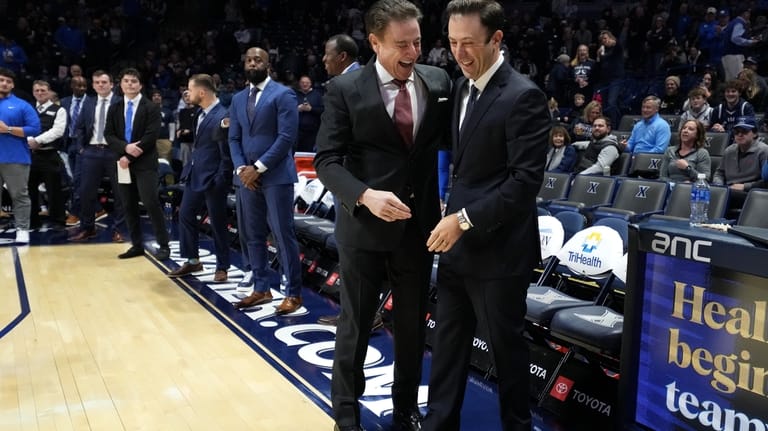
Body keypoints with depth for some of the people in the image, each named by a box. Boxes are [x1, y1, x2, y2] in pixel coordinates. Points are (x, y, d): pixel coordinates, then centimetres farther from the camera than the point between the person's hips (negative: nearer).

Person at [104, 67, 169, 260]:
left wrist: (130, 157, -14)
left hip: (145, 163, -5)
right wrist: (125, 147, -15)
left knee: (151, 203, -11)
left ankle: (163, 245, -3)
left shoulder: (151, 108, -2)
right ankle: (137, 245, 16)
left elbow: (150, 136, -11)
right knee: (129, 206, 7)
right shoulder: (114, 109, 13)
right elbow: (109, 135, 5)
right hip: (123, 161, 5)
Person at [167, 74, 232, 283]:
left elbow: (227, 153, -19)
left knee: (217, 223, 3)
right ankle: (192, 260, 27)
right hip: (194, 175, 9)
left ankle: (222, 267, 18)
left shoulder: (222, 116, -20)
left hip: (212, 179, -9)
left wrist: (221, 181, -18)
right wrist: (190, 167, 14)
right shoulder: (201, 113, 7)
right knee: (185, 215, 13)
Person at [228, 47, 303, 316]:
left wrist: (258, 167, -15)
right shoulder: (238, 99, 16)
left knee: (283, 235, -4)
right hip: (248, 176, 7)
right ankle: (262, 289, 20)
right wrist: (241, 168, -4)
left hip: (275, 176, -6)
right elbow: (234, 138, 14)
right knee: (253, 235, 10)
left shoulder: (283, 94, -4)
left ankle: (293, 293, 4)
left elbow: (287, 136, -13)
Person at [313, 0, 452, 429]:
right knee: (355, 326, 10)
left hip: (419, 224, 3)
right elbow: (327, 160, -10)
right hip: (364, 226, -3)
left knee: (413, 325, 16)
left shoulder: (439, 82, 0)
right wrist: (365, 195, -27)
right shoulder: (345, 89, -8)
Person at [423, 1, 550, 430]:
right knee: (448, 342, 15)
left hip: (497, 249, -7)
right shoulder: (463, 87, 9)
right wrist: (453, 216, 10)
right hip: (457, 243, 8)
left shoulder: (523, 97, -16)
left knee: (506, 345, 10)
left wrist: (465, 219, -21)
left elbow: (526, 181, -21)